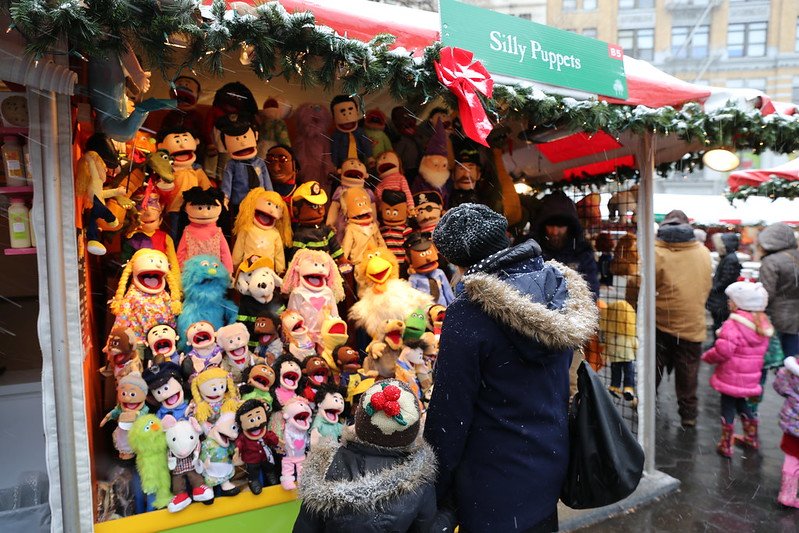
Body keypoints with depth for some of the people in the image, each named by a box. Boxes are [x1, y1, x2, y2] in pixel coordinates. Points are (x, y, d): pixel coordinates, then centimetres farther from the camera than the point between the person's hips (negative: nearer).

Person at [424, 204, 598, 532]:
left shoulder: (469, 312, -26)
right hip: (552, 462, 7)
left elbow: (450, 412, -20)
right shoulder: (560, 289, -5)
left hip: (496, 483, -6)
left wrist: (434, 488, -6)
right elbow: (565, 374, 7)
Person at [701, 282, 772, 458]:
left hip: (731, 376, -8)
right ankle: (751, 438, 40)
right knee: (741, 403, 26)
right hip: (751, 376, 8)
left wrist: (707, 356, -10)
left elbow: (723, 350, -28)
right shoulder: (762, 324, 3)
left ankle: (726, 445, 13)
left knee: (727, 406, 5)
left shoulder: (733, 324, -24)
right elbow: (761, 349, 14)